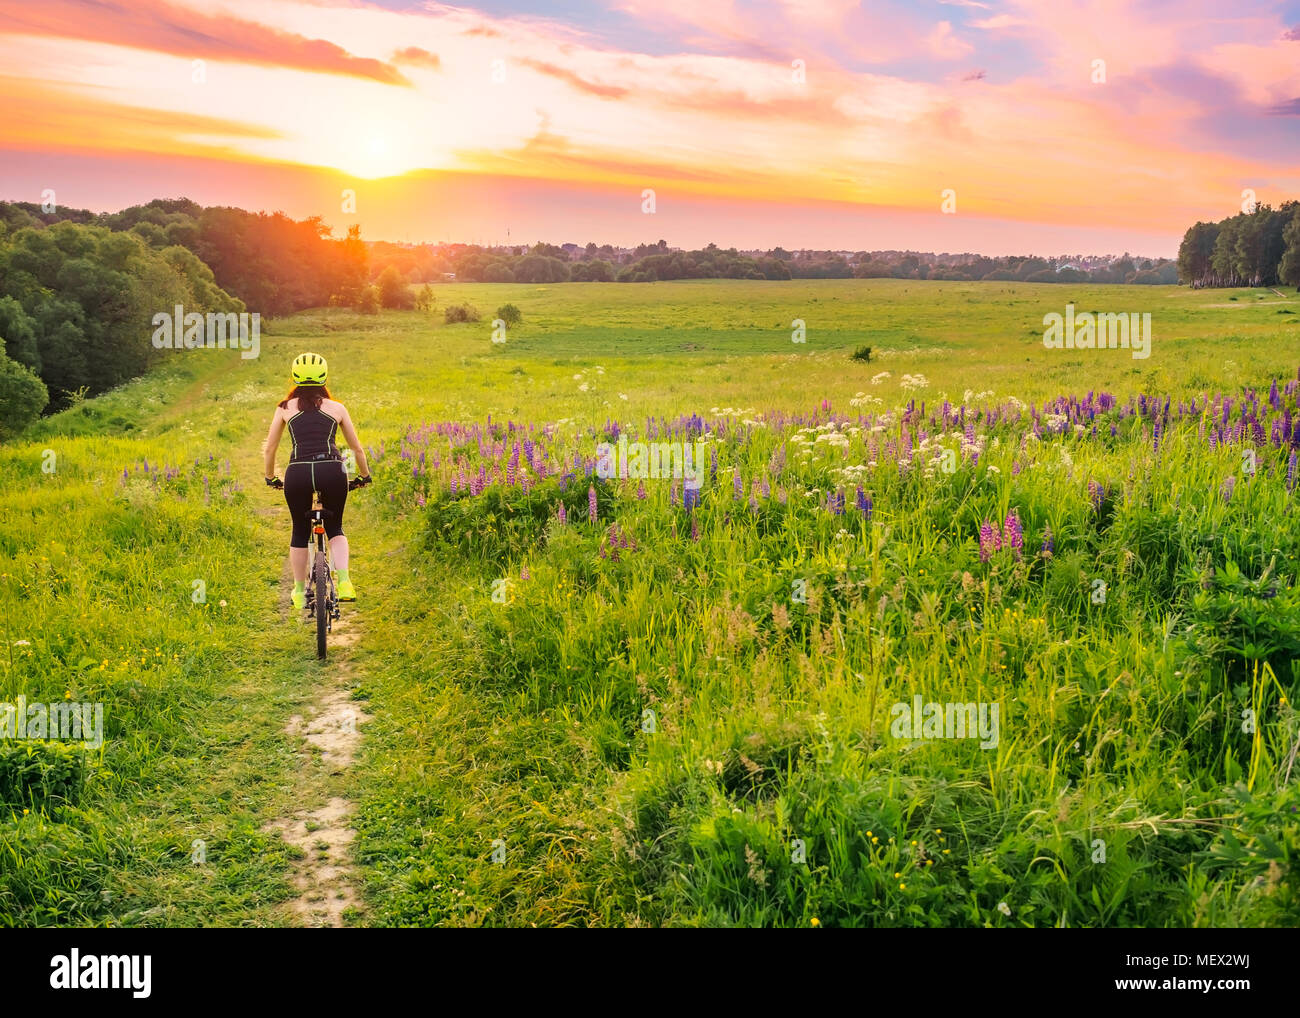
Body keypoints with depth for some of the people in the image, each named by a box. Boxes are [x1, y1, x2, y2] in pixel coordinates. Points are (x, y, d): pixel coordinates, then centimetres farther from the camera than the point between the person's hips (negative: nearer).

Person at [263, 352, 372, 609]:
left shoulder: (286, 407, 15)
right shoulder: (336, 407, 15)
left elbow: (270, 448, 18)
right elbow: (357, 448, 20)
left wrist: (271, 477, 34)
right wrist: (364, 476, 35)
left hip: (297, 472, 0)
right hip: (332, 470, 0)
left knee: (300, 532, 20)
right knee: (335, 528, 21)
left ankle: (299, 591, 26)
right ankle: (343, 581, 0)